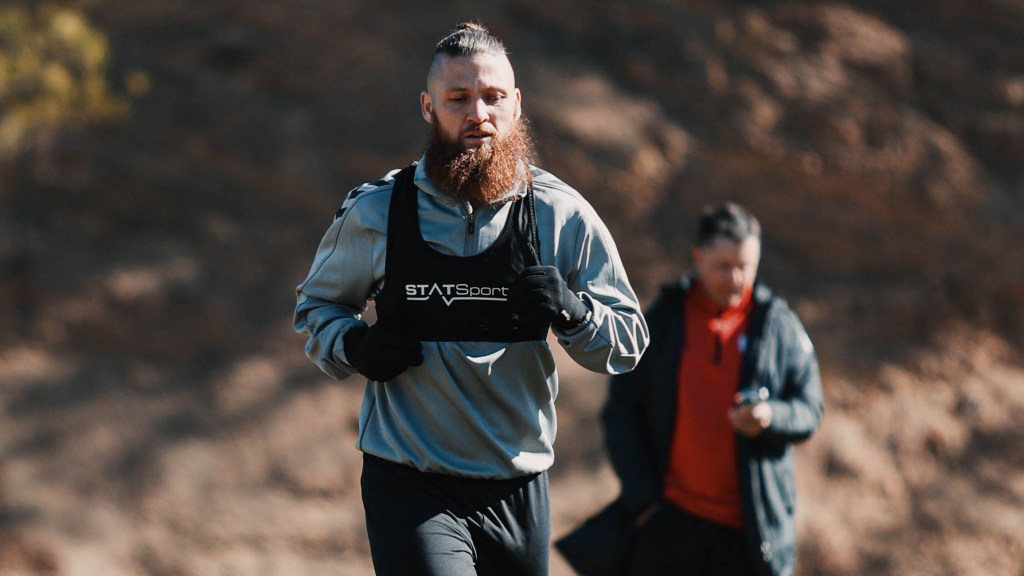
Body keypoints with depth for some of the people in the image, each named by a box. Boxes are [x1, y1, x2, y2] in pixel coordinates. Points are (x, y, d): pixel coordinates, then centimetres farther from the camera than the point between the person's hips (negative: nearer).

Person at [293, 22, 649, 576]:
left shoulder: (562, 215, 0)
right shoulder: (375, 213, -1)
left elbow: (628, 346, 4)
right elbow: (317, 304, 16)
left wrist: (571, 311, -17)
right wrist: (353, 347, -6)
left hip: (518, 487, 3)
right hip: (409, 485, -3)